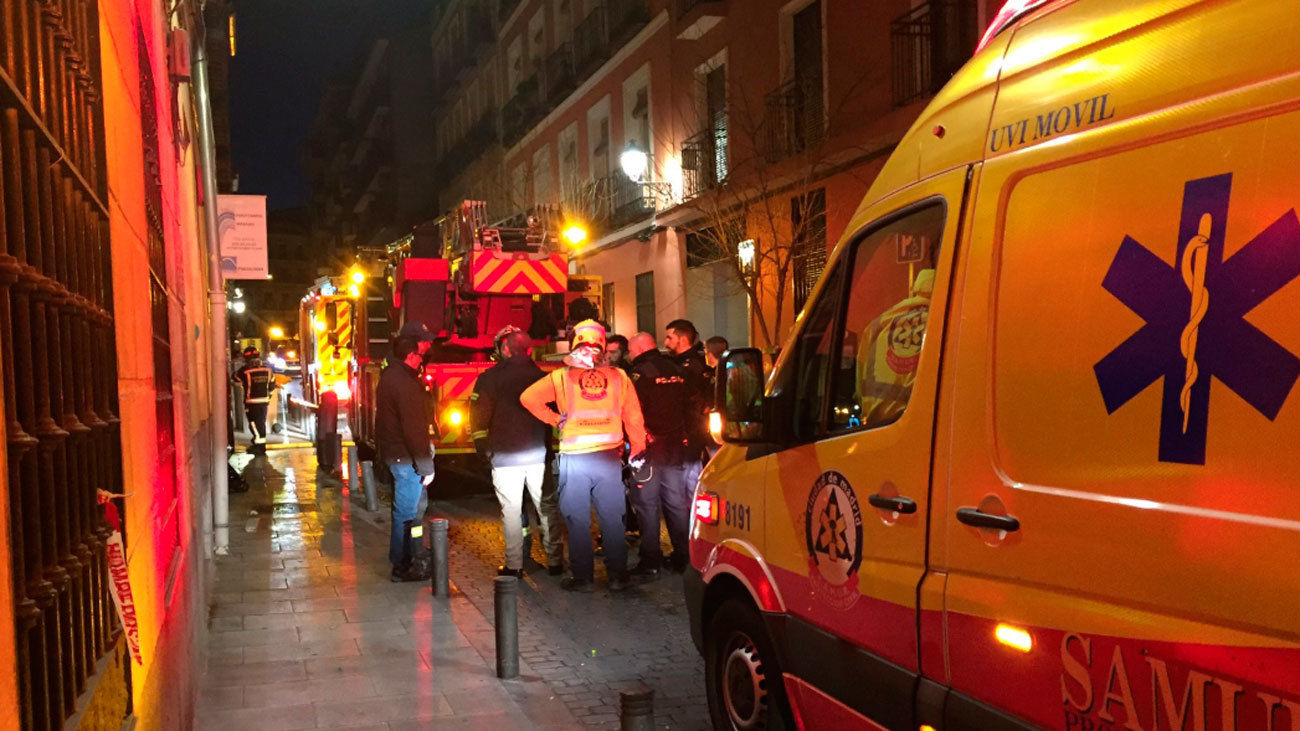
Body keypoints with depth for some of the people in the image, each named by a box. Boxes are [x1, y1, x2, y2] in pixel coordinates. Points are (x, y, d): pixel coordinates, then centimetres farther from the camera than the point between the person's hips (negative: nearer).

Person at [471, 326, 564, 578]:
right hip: (539, 454, 2)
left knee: (510, 511, 4)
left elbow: (479, 417, -4)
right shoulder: (541, 376, 4)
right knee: (547, 508, 9)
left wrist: (484, 448, 9)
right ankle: (555, 561, 12)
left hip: (505, 456, -2)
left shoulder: (489, 379, -4)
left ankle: (514, 565, 5)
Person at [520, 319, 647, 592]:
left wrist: (555, 419, 3)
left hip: (574, 458, -1)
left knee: (578, 521, 7)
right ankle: (618, 576, 14)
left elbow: (528, 397, -7)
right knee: (612, 520, 9)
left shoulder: (561, 376, -1)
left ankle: (583, 577, 11)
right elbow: (634, 417, 4)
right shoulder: (619, 377, 3)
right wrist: (638, 450, 13)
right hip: (609, 457, 2)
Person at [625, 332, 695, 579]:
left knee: (647, 505, -1)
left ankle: (650, 563, -1)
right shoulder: (676, 371, 9)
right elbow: (690, 407, 14)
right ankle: (683, 557, 18)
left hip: (651, 449, -6)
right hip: (677, 447, 6)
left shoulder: (641, 373, -11)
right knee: (677, 503, 13)